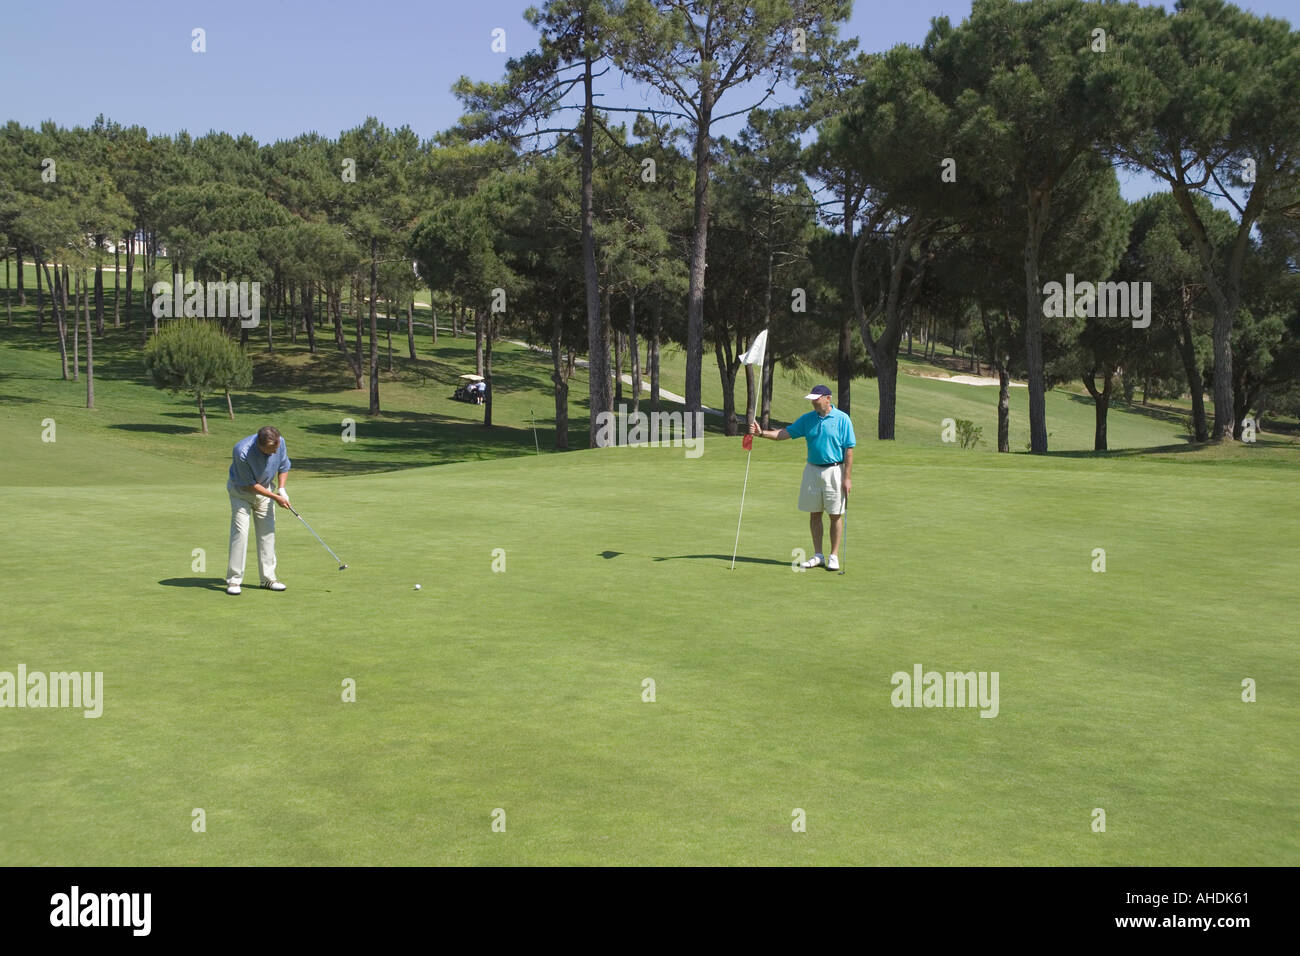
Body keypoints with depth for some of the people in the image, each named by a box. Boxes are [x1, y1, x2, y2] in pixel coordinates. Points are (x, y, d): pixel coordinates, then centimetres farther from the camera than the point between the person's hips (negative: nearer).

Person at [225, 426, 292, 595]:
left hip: (264, 488, 5)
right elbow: (249, 485, -25)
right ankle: (233, 580, -7)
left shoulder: (280, 442, -21)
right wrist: (275, 497, -22)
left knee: (267, 532, 2)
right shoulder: (242, 452, -36)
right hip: (241, 490, -5)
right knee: (240, 531, -12)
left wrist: (281, 489, -12)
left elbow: (283, 466, 0)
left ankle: (268, 577, 8)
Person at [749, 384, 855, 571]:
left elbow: (849, 450, -7)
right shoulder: (807, 419, 5)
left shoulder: (842, 419, -7)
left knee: (836, 515, 0)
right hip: (812, 470, 4)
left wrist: (847, 477, -12)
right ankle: (818, 556, 15)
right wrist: (762, 433, -12)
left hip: (834, 470, -4)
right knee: (814, 514, 7)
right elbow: (785, 433, 4)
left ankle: (834, 557, 8)